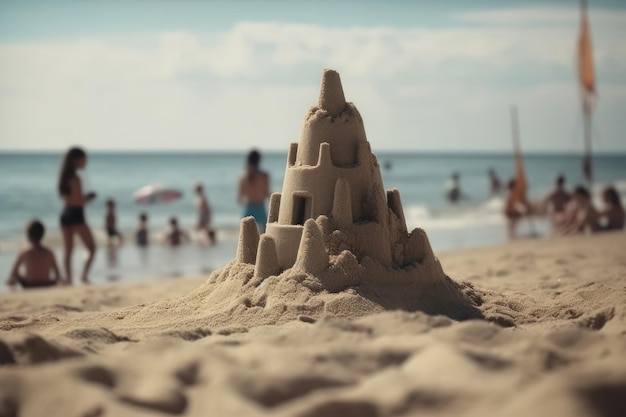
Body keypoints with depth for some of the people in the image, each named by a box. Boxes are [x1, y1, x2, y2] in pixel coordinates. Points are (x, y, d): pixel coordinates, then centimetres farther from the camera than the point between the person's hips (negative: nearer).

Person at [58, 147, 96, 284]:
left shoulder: (64, 177, 11)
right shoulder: (75, 179, -15)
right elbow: (79, 201, -18)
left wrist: (85, 197, 14)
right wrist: (89, 198, 0)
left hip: (65, 214, 8)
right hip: (76, 215, -8)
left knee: (68, 250, 8)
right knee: (91, 248, 1)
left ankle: (68, 279, 7)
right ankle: (84, 275, -12)